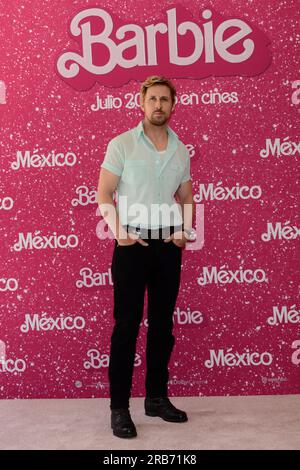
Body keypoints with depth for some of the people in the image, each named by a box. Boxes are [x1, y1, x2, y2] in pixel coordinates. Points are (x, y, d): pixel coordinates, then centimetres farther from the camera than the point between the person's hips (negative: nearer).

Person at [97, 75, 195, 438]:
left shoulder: (181, 150, 10)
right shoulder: (121, 144, -1)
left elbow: (186, 197, 15)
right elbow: (104, 194, -4)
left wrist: (185, 230, -3)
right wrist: (118, 231, -19)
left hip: (169, 245, 4)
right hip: (132, 243, -4)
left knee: (162, 324, 10)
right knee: (127, 325, -2)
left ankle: (157, 397, 24)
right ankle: (119, 406, 7)